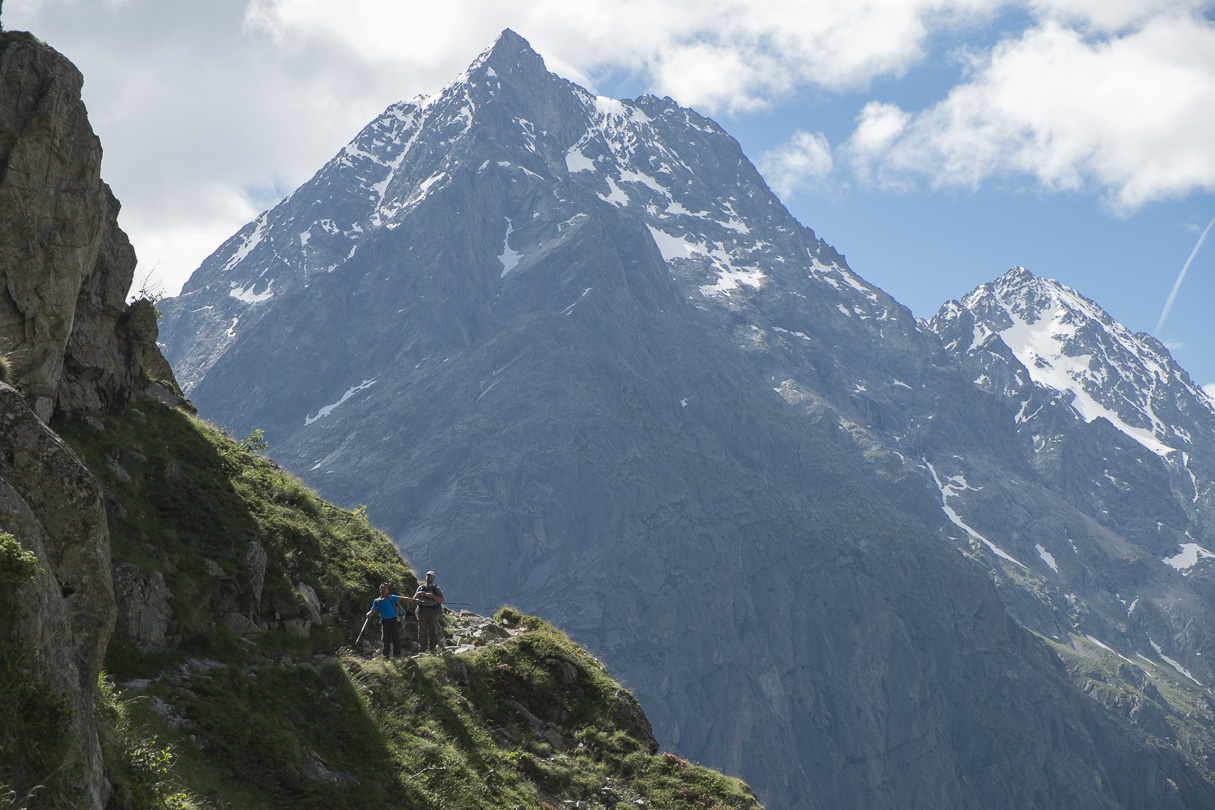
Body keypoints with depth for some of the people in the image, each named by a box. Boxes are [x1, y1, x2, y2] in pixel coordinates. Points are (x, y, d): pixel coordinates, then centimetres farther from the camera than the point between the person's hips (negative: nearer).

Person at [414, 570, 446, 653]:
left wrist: (433, 596, -9)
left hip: (432, 611, -2)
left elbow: (442, 600, 2)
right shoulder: (421, 588, 20)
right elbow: (414, 599, 14)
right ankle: (423, 648, -2)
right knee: (422, 630, -4)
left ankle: (432, 649, -9)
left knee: (432, 630, -8)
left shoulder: (436, 589, 14)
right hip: (422, 611, 2)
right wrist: (418, 594, -6)